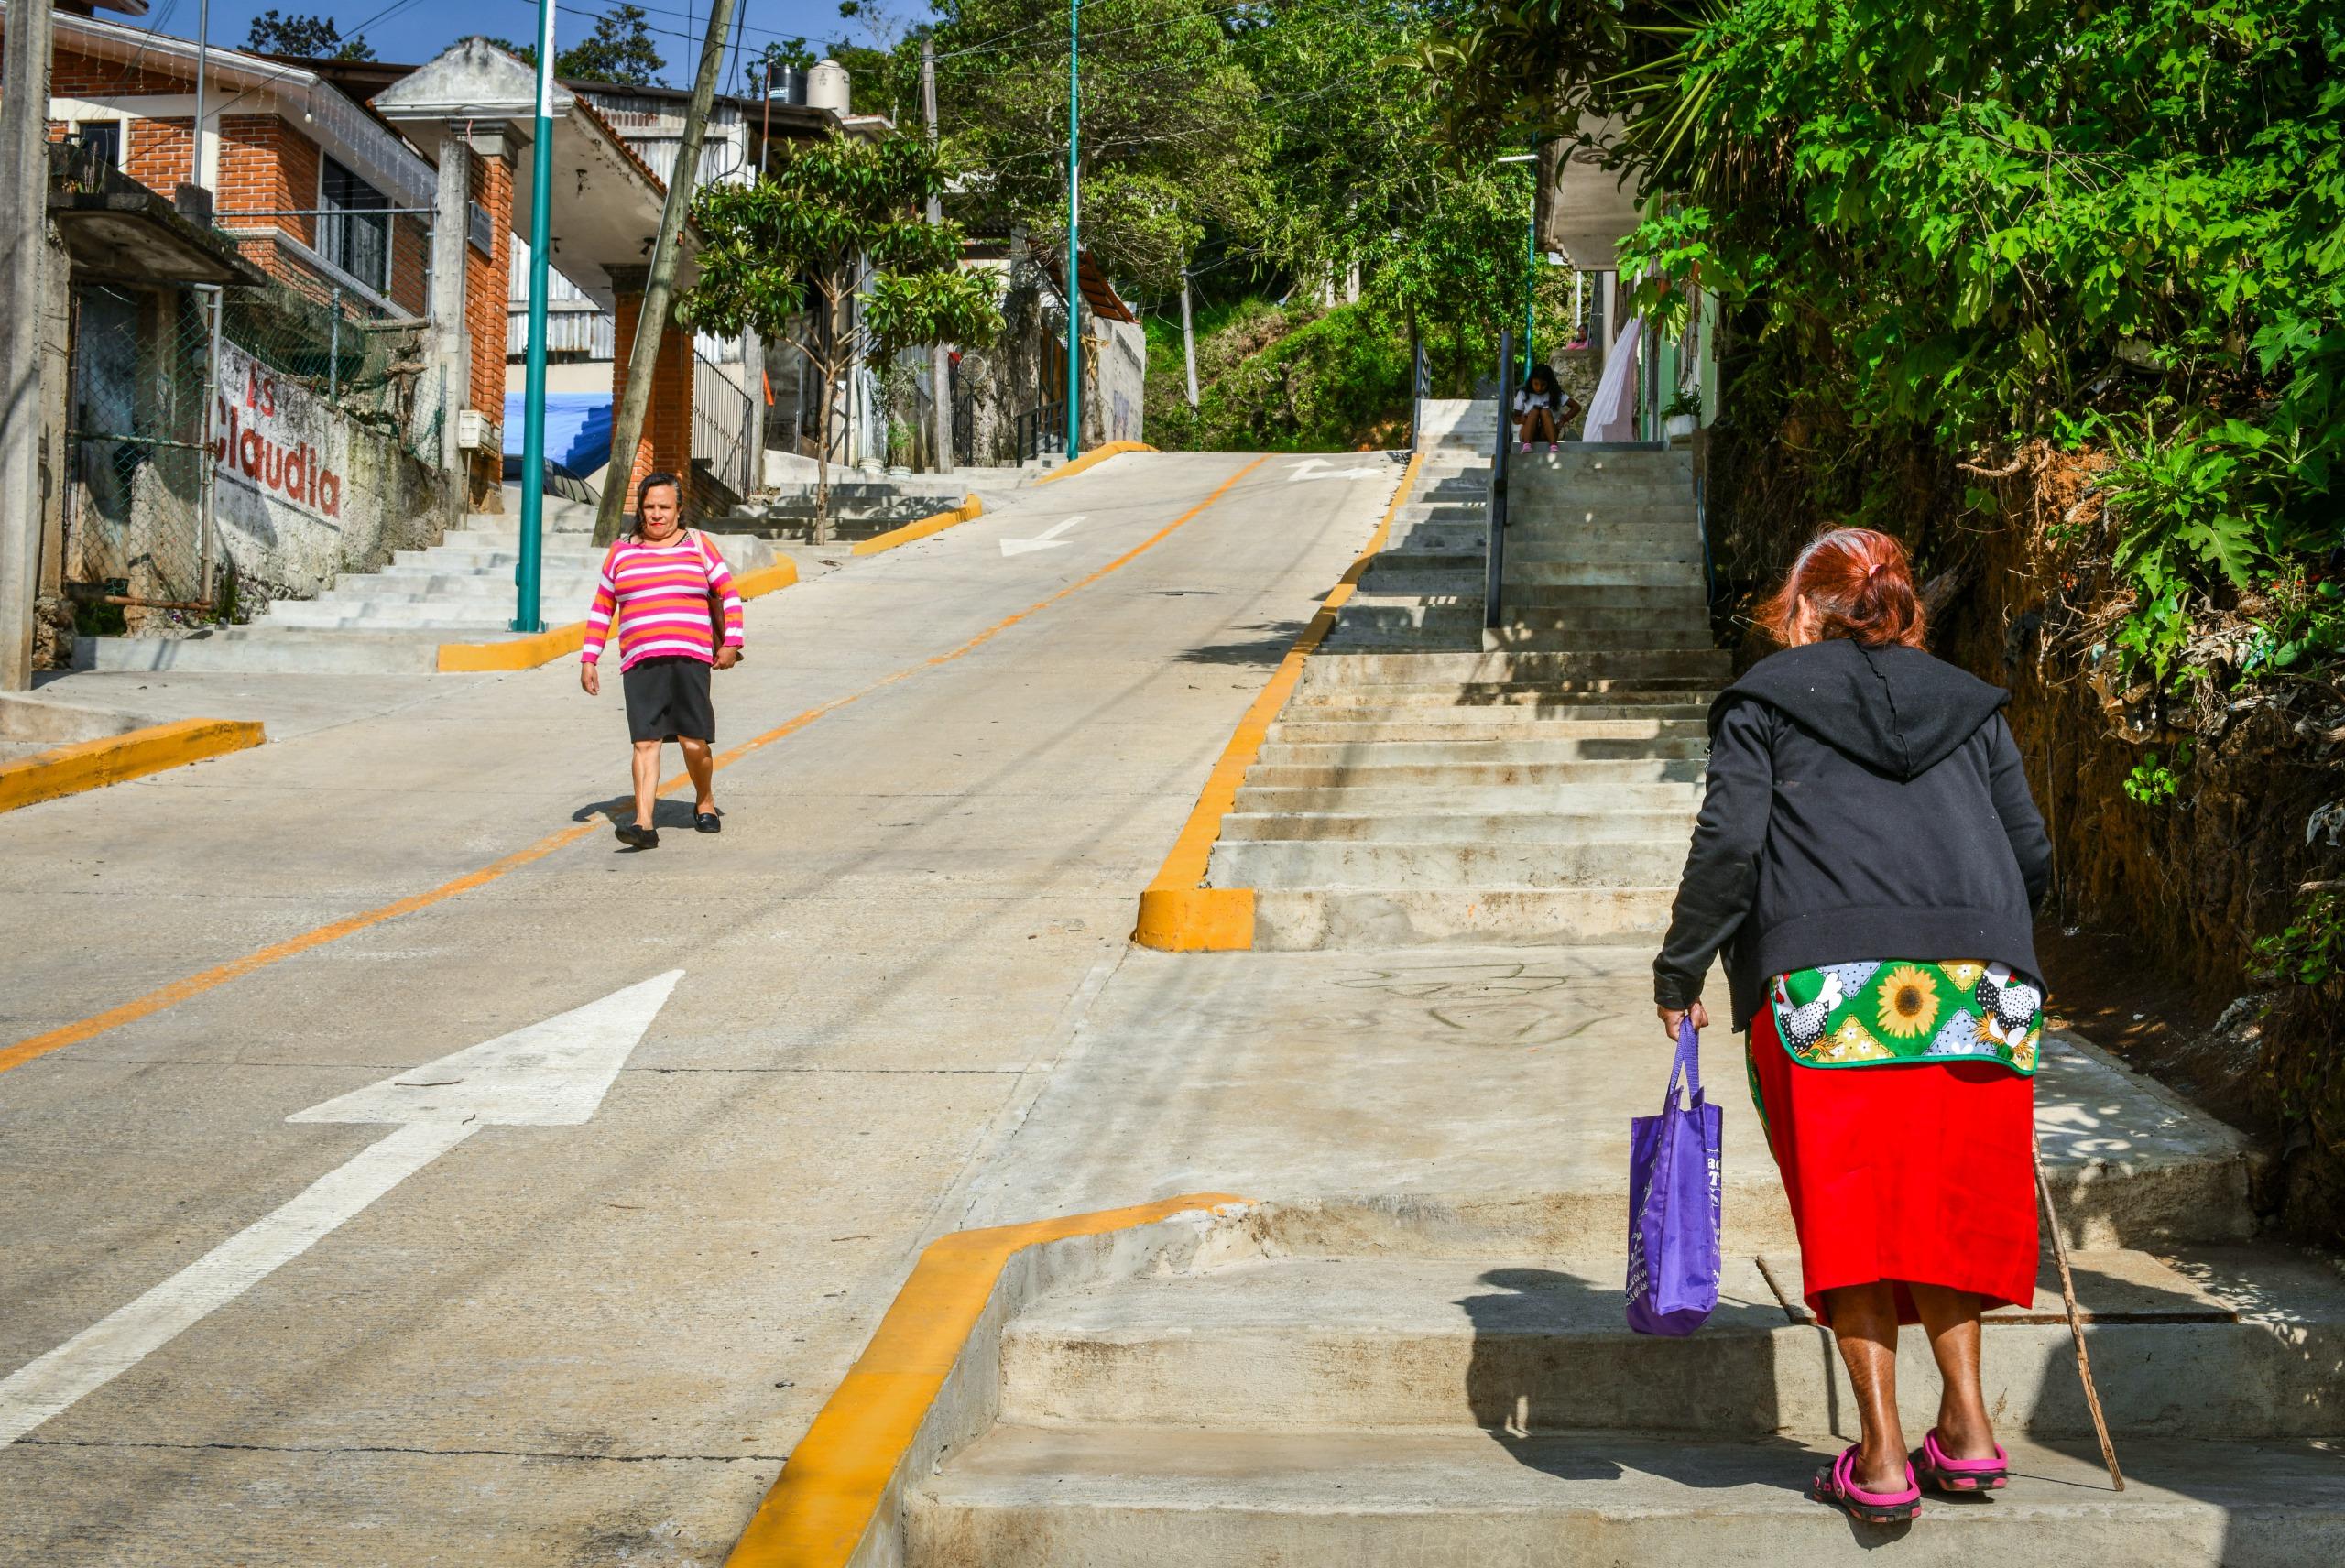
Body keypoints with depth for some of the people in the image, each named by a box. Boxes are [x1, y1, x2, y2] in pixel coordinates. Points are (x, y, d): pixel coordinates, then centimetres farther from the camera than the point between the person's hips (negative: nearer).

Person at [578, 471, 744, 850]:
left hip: (689, 657, -1)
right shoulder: (622, 550, 14)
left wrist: (732, 642, -2)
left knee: (694, 740, -6)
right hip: (639, 662, 1)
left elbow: (729, 595, 10)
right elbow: (602, 607, 18)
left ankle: (705, 802, 21)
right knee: (645, 741, -9)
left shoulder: (698, 545, 10)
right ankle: (644, 825, -15)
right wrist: (588, 659, 12)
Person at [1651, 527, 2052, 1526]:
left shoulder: (1764, 698, 11)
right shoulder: (1969, 704, 22)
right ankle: (1966, 1425, 13)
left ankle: (1882, 1458, 1)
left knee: (1849, 1207, 3)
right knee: (1949, 1198, 16)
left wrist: (1678, 975, 6)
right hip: (1976, 983, 4)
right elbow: (2030, 851, 18)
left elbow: (1728, 843, 0)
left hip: (1828, 982, -3)